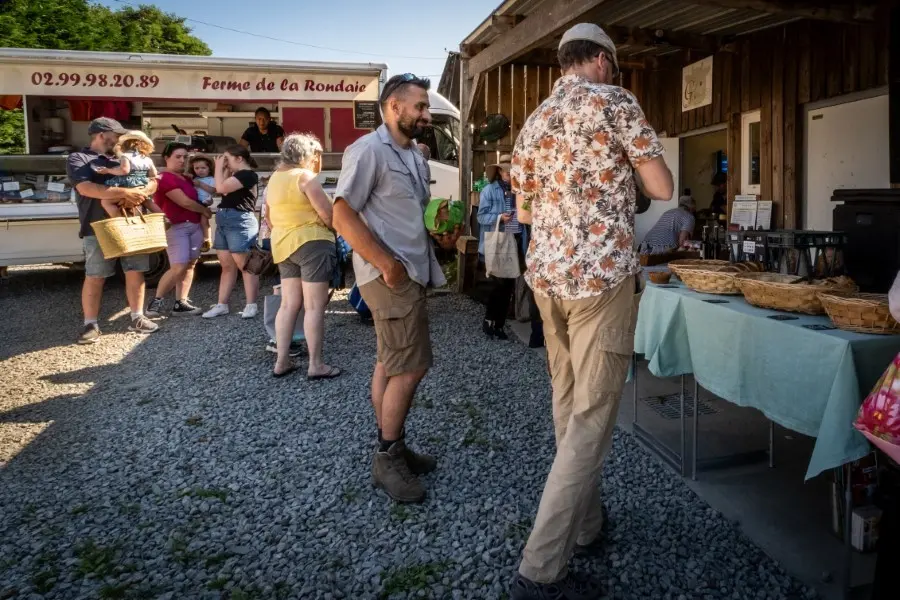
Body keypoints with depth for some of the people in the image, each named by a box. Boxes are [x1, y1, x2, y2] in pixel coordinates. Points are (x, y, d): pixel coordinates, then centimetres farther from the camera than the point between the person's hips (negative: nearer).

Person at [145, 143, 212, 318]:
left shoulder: (186, 179, 19)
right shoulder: (165, 178, -9)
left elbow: (194, 200, 28)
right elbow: (185, 202, -15)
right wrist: (205, 211, -1)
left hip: (195, 226, 9)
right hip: (175, 227, -9)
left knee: (190, 265, 3)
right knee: (178, 267, -15)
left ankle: (181, 304, 6)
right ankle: (156, 302, -2)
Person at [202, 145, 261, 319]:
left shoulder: (248, 174, -11)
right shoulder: (236, 175, 21)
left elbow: (221, 188, -18)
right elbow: (222, 190, 14)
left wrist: (219, 167, -4)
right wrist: (223, 170, 13)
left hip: (239, 222, -10)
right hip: (223, 221, 10)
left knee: (245, 266, -6)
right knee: (227, 266, 10)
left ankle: (251, 305, -1)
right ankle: (222, 305, 13)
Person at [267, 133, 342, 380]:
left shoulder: (274, 178, 14)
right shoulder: (305, 176, -12)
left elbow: (270, 217, 21)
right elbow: (327, 213, -16)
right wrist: (332, 229, 3)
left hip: (282, 245, 9)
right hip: (311, 243, -8)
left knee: (288, 304, 11)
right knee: (314, 306, -6)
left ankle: (281, 361, 12)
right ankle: (316, 365, -4)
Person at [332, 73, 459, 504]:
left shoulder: (414, 156, 17)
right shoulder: (368, 150, -11)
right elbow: (343, 216, -18)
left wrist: (441, 235, 5)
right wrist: (388, 265, -21)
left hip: (412, 273, 9)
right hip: (391, 275, -9)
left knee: (391, 363, 14)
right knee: (410, 367, -8)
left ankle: (390, 450, 25)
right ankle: (388, 458, 7)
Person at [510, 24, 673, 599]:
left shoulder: (533, 124, 14)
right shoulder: (615, 100, -4)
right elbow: (662, 189, -4)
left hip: (548, 276, 7)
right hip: (603, 276, -7)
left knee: (569, 409, 17)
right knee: (591, 422, -3)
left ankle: (585, 526, 31)